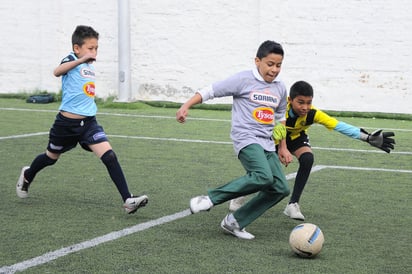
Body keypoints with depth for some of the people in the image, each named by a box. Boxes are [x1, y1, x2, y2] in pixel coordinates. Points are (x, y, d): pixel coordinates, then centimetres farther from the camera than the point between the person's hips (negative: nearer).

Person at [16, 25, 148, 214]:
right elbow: (58, 72, -40)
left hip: (88, 122, 5)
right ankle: (27, 176, 50)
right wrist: (81, 60, -51)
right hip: (67, 122, -5)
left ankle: (128, 200, -19)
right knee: (51, 157, 18)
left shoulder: (90, 66, 8)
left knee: (109, 156, -13)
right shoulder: (71, 59, -14)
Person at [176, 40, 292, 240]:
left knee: (280, 188, -4)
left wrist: (283, 148, 27)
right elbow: (210, 91, -4)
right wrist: (186, 106, -14)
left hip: (267, 144, 7)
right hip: (246, 139, -7)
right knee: (263, 177, -31)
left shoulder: (280, 89, 13)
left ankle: (235, 222, 4)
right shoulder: (244, 80, -5)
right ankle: (210, 198, -19)